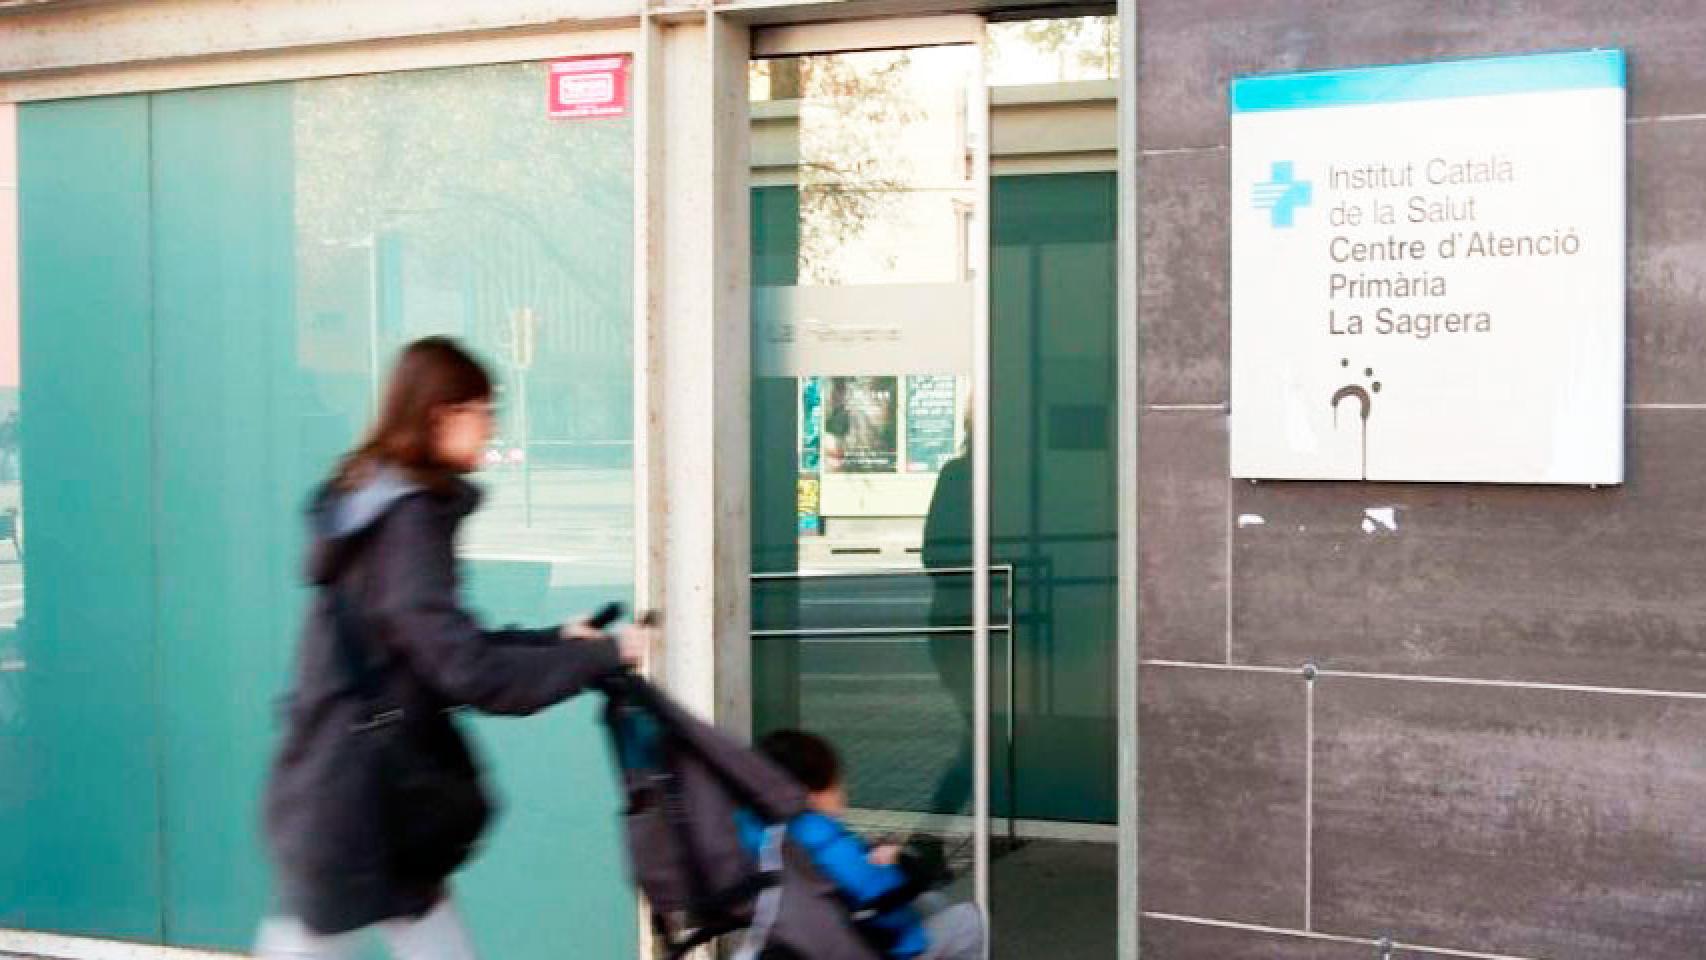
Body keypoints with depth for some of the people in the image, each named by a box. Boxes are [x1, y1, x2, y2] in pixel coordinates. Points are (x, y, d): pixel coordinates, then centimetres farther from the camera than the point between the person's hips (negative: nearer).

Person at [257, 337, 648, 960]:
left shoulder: (379, 507, 10)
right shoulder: (407, 522, -20)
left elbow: (441, 647, 17)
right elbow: (471, 672, -25)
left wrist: (556, 640, 10)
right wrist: (600, 656, -16)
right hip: (352, 811, -10)